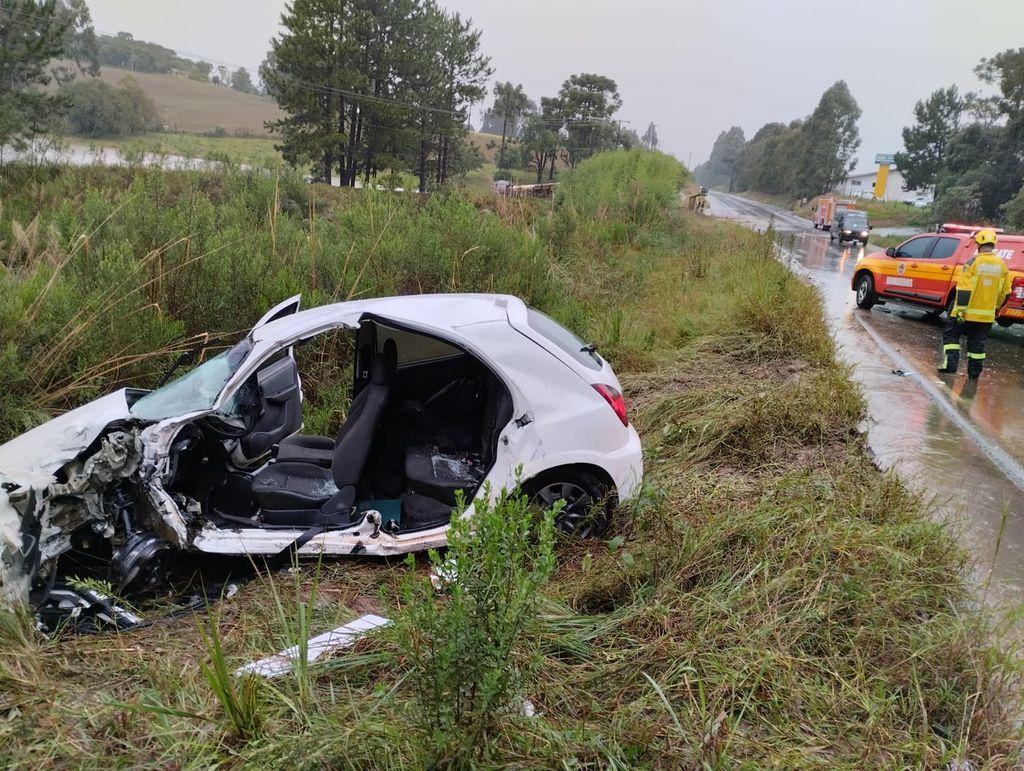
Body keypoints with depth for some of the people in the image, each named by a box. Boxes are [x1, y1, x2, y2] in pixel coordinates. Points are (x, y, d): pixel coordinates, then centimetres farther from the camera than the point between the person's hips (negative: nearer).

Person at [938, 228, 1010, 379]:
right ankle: (974, 372, 16)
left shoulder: (973, 262, -13)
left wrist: (960, 310, -14)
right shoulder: (1002, 265, 3)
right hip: (987, 314, 4)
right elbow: (1004, 293, 11)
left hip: (968, 312, -4)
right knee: (977, 343, 13)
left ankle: (950, 365, -3)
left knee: (951, 335, 8)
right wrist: (995, 307, 25)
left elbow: (964, 290, -17)